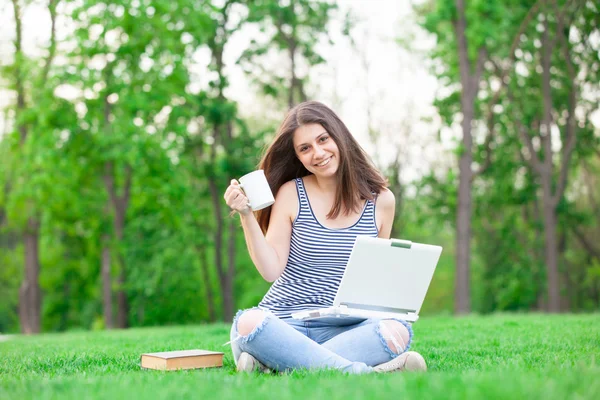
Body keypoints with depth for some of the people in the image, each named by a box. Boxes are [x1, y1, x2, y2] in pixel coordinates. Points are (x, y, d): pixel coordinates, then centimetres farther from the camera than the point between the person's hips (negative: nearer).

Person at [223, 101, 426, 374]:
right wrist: (246, 216, -11)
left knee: (397, 332, -30)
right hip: (282, 323, -1)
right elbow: (272, 270, -3)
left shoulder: (381, 200, 5)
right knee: (249, 323, -35)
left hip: (341, 327, 2)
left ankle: (268, 363, -25)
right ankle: (360, 370, -33)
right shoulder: (291, 194, 1)